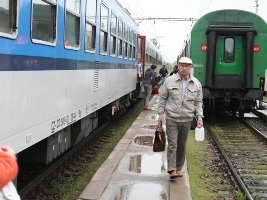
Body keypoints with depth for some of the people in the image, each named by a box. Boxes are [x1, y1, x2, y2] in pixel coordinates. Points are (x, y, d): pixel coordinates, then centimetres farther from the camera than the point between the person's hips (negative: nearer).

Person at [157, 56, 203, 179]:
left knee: (182, 145, 11)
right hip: (171, 118, -2)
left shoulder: (196, 84, 3)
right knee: (172, 144, -7)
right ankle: (172, 170, -7)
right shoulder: (170, 81, -2)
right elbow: (162, 98, 4)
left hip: (187, 120, 3)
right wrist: (160, 114, 1)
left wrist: (199, 118, 1)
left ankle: (178, 168, 23)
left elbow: (198, 102, 9)